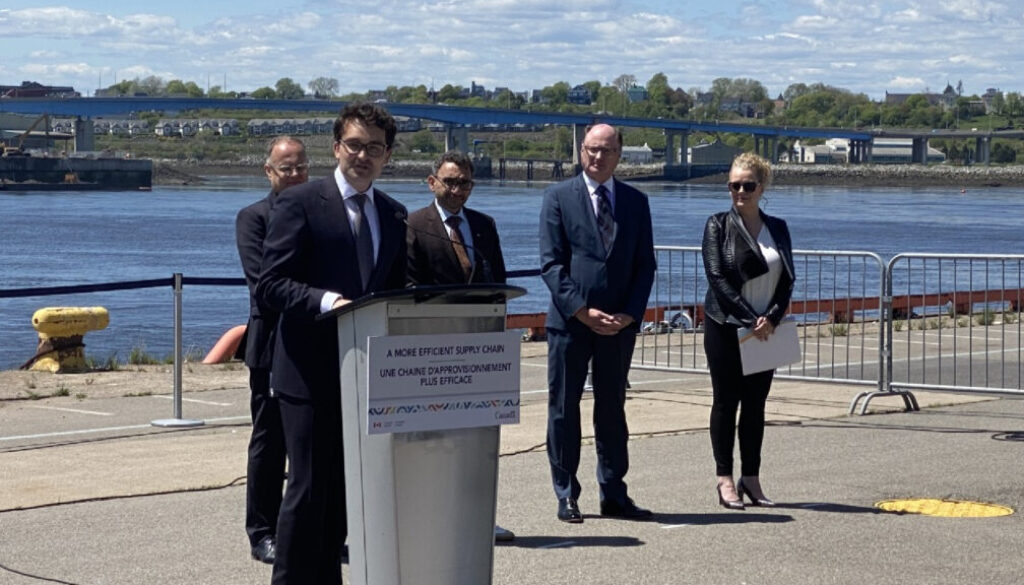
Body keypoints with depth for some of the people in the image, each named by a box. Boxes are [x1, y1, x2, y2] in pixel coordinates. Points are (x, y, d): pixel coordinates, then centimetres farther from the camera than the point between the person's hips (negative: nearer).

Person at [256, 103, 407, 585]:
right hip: (311, 372, -6)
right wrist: (326, 301, -26)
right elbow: (270, 283, -11)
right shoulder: (299, 203, -5)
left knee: (345, 491, 10)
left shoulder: (393, 214, 14)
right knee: (309, 490, -5)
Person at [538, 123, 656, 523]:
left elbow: (645, 265, 8)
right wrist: (582, 311, -14)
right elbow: (551, 263, -5)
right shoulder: (559, 197, 1)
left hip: (619, 324, 3)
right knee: (564, 409, 2)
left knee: (612, 409, 10)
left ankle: (614, 496, 16)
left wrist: (630, 314, -6)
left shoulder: (636, 201, 10)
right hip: (570, 323, -3)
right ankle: (566, 495, 10)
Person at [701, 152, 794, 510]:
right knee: (726, 401, 1)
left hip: (766, 331, 4)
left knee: (756, 404, 6)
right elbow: (717, 277, -10)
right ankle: (725, 480, 5)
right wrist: (749, 320, -16)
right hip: (725, 329, -4)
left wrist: (771, 319, -10)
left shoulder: (777, 228, 10)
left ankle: (751, 479, 11)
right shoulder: (718, 226, -2)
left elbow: (787, 279, 6)